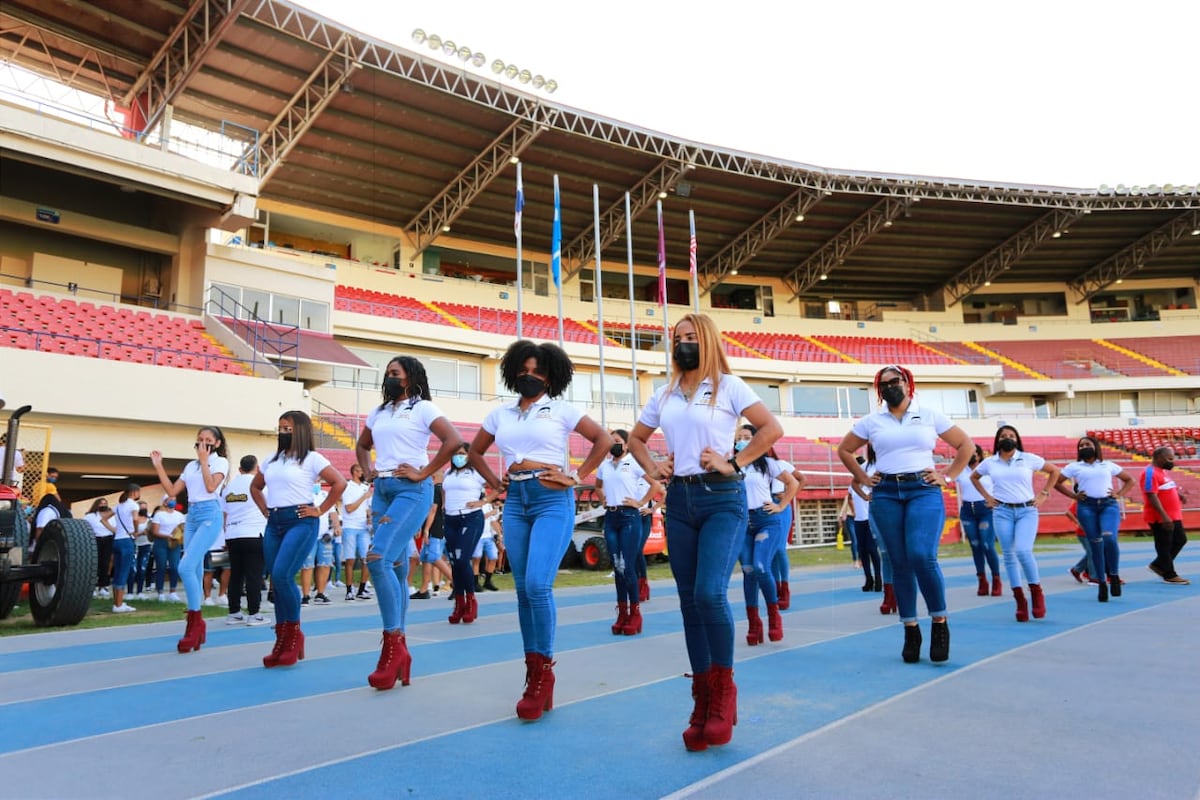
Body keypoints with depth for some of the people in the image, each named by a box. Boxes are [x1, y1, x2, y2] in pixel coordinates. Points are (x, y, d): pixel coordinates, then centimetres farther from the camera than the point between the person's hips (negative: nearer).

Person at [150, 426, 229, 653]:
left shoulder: (220, 462, 0)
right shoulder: (190, 466, 18)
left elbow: (211, 486, -16)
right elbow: (172, 491, 14)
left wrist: (204, 460, -11)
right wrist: (158, 466, 10)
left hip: (210, 515, -7)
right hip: (192, 516, 7)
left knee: (186, 567, -19)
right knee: (195, 571, 6)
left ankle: (195, 621, -9)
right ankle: (197, 626, 13)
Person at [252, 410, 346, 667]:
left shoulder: (311, 458, -4)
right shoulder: (271, 460, 17)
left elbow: (340, 483, -12)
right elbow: (255, 486, 31)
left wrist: (320, 511, -11)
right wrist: (265, 510, 16)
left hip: (300, 522, -7)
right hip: (273, 524, 7)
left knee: (282, 576, -19)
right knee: (276, 581, 5)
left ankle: (294, 633, -2)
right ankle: (282, 641, 13)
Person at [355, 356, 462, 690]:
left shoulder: (423, 408, -2)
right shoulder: (378, 412, 18)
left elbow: (453, 441, -16)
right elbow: (362, 445, 33)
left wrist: (424, 473, -14)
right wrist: (368, 471, 15)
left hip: (412, 490, -7)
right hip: (382, 490, 7)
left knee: (378, 559, -21)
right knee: (396, 567, 7)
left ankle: (393, 644, -12)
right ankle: (399, 650, 13)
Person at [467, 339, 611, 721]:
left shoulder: (561, 410, 2)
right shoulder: (500, 414, 13)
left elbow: (603, 440, -2)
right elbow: (474, 452, 24)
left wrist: (576, 476, -6)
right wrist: (495, 482, 10)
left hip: (552, 500, -5)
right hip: (515, 501, 5)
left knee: (538, 585, -17)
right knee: (523, 589, 6)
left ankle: (544, 670, -1)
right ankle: (534, 675, 15)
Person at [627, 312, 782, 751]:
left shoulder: (728, 385, 0)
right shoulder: (664, 394, 14)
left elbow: (771, 428, -6)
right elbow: (636, 439, 25)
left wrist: (734, 462, -11)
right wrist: (652, 468, 8)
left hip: (722, 500, -5)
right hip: (679, 501, 5)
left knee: (710, 593, -18)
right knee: (690, 601, 6)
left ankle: (723, 689, 4)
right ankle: (703, 701, 16)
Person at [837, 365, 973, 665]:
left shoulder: (931, 416, 7)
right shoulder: (870, 421, 8)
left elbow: (965, 445, 12)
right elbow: (844, 450, 18)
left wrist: (948, 476, 4)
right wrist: (864, 479, 9)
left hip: (924, 490, -2)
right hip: (886, 494, 2)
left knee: (922, 556, -20)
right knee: (900, 563, 2)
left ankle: (940, 622, -1)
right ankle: (910, 630, 12)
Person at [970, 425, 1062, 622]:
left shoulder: (1029, 459, 2)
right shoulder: (989, 462, 6)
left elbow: (1054, 471, 12)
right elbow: (974, 477, 22)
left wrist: (1043, 495, 5)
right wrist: (987, 497, 11)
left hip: (1027, 511, -2)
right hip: (1002, 512, 2)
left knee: (1023, 551, -19)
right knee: (1009, 555, 1)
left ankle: (1036, 591, 3)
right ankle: (1020, 600, 9)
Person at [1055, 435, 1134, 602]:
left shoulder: (1108, 465, 17)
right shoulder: (1074, 467, 12)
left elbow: (1129, 480, 23)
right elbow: (1056, 482, 11)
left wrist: (1119, 494, 8)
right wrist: (1073, 496, 3)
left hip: (1108, 504, 0)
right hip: (1086, 506, 0)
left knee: (1109, 538, -23)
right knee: (1096, 545, -1)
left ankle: (1114, 575, -2)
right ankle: (1101, 584, 9)